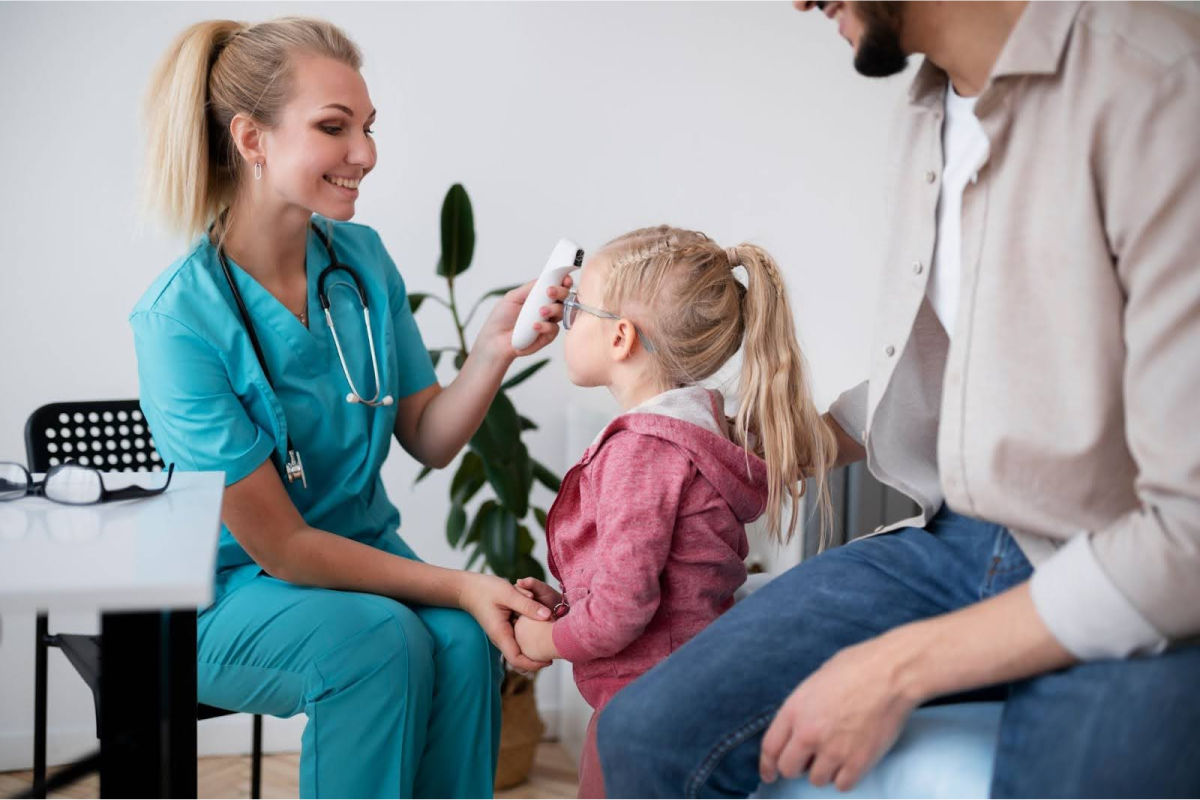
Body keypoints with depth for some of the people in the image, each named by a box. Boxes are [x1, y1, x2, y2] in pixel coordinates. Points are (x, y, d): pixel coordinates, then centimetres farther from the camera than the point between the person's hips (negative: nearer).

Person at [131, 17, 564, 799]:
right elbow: (280, 547, -19)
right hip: (229, 594, -4)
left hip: (363, 552, 5)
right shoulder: (182, 319, -21)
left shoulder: (361, 258, -4)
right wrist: (457, 585, -24)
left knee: (464, 640, -26)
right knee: (383, 639, -32)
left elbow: (428, 440, 2)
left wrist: (494, 351, -16)